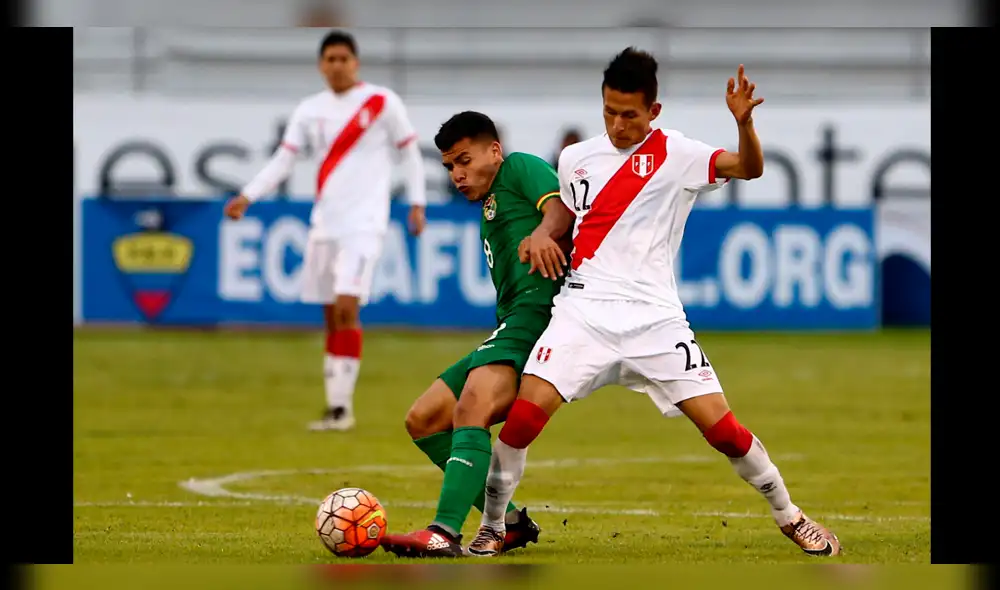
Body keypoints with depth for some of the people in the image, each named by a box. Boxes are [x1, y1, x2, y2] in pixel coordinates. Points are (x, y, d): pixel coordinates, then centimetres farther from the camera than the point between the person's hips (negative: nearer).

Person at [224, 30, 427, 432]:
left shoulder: (382, 102, -3)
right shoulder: (310, 110, 8)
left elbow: (409, 153, 5)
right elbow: (282, 161, 5)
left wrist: (417, 203, 0)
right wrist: (247, 197, -7)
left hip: (364, 223, -5)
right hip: (324, 224, 5)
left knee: (346, 309, -17)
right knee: (331, 318, 7)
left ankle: (343, 406, -15)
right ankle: (335, 407, 11)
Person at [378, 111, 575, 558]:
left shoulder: (520, 169, 4)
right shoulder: (489, 209, 31)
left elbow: (562, 206, -18)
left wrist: (545, 233, -37)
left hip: (538, 311, -11)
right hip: (509, 327, 11)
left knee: (471, 408, -31)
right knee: (423, 420, 9)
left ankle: (445, 534, -44)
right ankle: (509, 522, 8)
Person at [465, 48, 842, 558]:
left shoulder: (675, 154, -1)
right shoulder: (575, 158, 10)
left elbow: (749, 168, -14)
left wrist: (744, 122, -33)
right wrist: (540, 234, 6)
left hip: (654, 318, -2)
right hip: (584, 308, 2)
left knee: (721, 426, -6)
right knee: (526, 411, -17)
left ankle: (789, 516, 15)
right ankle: (491, 527, 0)